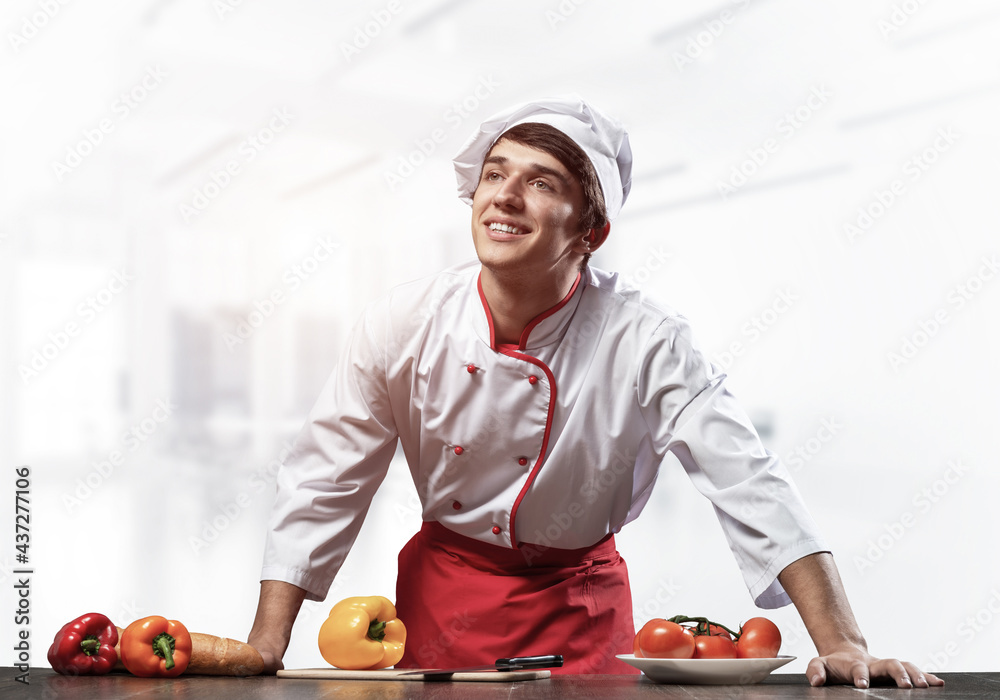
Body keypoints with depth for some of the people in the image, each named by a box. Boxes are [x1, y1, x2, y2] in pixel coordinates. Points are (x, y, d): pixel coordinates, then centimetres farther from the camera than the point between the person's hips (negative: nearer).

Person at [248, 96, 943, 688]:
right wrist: (263, 653, -14)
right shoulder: (402, 325, -17)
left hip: (580, 601, -1)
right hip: (443, 590, 1)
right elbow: (323, 486, -10)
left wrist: (842, 645, -32)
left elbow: (750, 486, -23)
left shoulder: (644, 338, -22)